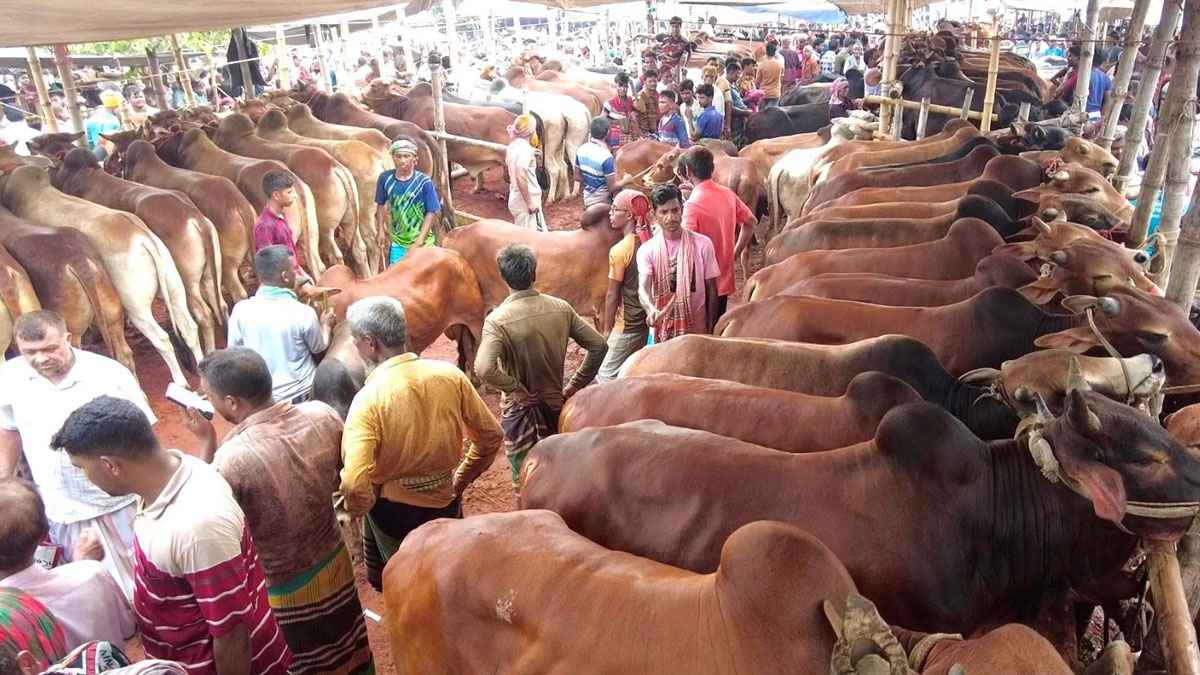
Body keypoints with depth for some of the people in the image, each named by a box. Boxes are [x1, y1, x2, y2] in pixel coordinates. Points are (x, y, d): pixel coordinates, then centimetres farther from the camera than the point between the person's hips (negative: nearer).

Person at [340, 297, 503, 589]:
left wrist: (360, 507, -8)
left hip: (395, 509, -3)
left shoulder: (369, 398, -24)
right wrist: (459, 481, 9)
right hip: (445, 502, 4)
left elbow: (354, 486, -30)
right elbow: (492, 436, -3)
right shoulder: (450, 375, -11)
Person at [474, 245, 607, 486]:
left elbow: (484, 369, -34)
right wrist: (574, 387, -1)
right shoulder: (561, 308, -8)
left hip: (519, 409, -3)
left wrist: (516, 390, -20)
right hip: (556, 404, 4)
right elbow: (598, 346, -6)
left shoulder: (498, 319, -20)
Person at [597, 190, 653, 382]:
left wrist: (607, 329, -1)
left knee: (606, 378, 4)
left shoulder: (619, 250, -19)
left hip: (628, 325, -7)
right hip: (649, 320, 7)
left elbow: (612, 295, -12)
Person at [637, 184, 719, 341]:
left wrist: (710, 330, 0)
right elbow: (643, 288, -21)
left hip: (696, 329, 0)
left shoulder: (702, 244, -6)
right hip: (662, 330, 1)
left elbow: (711, 290, 0)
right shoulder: (647, 250, -7)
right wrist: (651, 310, -42)